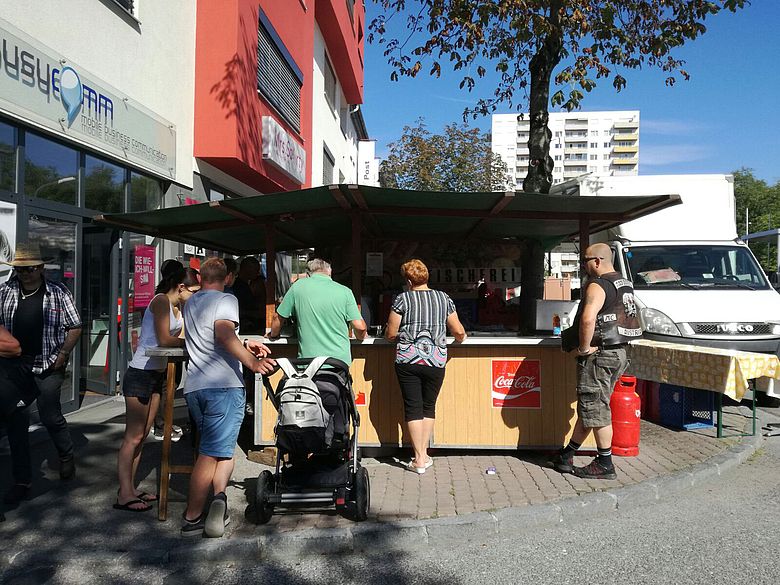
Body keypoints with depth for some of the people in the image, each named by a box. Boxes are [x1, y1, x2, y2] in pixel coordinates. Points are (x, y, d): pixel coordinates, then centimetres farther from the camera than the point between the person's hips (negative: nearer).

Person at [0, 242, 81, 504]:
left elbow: (74, 327, 2)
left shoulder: (59, 293, -2)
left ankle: (67, 457, 31)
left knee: (51, 417, 0)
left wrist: (63, 353, -9)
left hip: (47, 367, -3)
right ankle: (22, 481, 18)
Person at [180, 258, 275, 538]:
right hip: (224, 385, -6)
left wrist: (244, 345, 25)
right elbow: (223, 334, -20)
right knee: (213, 452, -1)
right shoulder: (226, 300, -1)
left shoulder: (190, 303, 23)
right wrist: (252, 362, -26)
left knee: (216, 446, 13)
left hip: (194, 386, 7)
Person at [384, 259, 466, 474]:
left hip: (407, 361, -2)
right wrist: (460, 338, 30)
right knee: (429, 407, 16)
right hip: (436, 360, 2)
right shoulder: (444, 298, 7)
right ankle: (424, 455, 20)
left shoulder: (402, 299, -1)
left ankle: (419, 459, 7)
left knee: (413, 408, 4)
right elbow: (459, 332, 7)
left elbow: (390, 334, 0)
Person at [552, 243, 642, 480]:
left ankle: (605, 465, 8)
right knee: (588, 407, 14)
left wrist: (584, 348, -19)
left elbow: (587, 319, -32)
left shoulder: (597, 285, -16)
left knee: (596, 409, -1)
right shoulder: (624, 284, 16)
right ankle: (567, 456, 24)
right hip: (618, 353, 10)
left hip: (599, 354, -10)